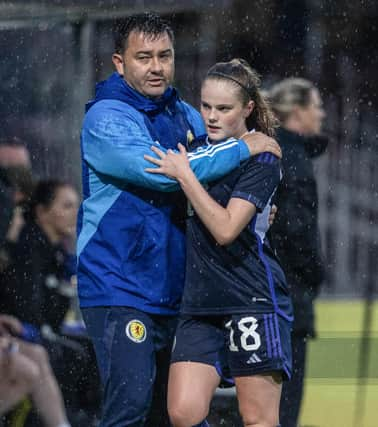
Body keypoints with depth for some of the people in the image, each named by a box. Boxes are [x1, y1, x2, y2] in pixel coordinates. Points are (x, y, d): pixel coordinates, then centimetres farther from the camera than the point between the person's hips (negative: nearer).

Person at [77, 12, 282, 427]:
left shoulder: (186, 116, 13)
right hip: (119, 288, -8)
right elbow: (162, 171, -26)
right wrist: (243, 148, -16)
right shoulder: (105, 118, -11)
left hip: (173, 293, 8)